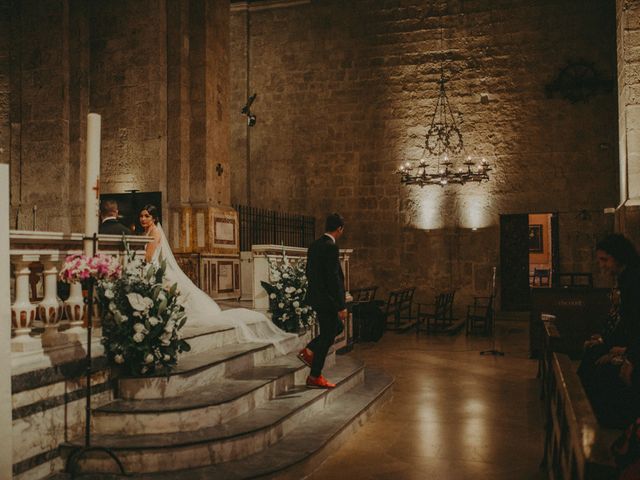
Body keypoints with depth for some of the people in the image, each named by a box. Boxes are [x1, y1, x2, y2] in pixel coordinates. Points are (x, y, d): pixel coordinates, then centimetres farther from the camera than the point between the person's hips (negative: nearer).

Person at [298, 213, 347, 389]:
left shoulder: (314, 245, 8)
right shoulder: (331, 248, -19)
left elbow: (309, 273, 15)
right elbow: (334, 279, -22)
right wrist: (341, 306, -18)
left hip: (316, 297, 9)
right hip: (328, 300, -9)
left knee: (338, 327, 24)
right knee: (327, 337, 3)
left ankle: (308, 351, 18)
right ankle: (314, 377, 12)